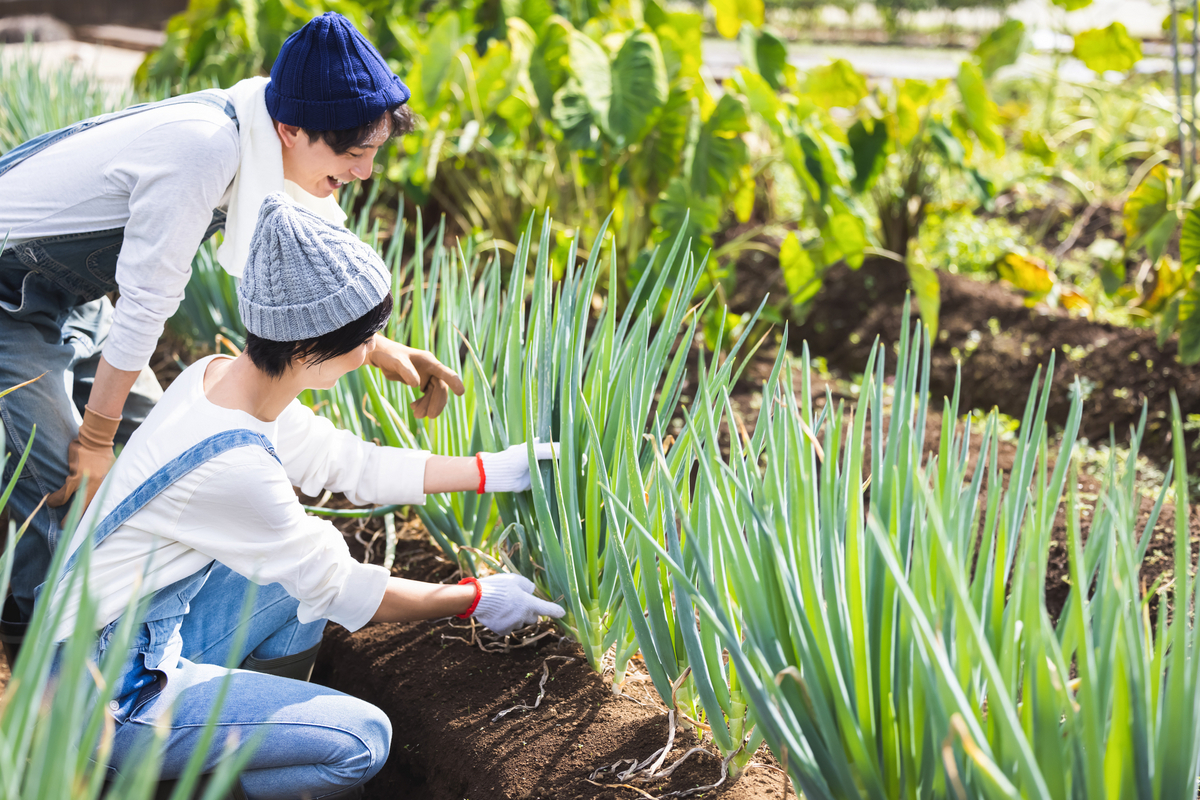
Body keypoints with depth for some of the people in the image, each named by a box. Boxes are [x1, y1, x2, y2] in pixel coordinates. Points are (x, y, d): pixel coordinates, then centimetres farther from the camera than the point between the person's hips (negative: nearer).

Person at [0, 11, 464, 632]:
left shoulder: (256, 142, -6)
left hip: (68, 298, 9)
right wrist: (95, 441, -19)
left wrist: (378, 347, 4)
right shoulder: (202, 149, -34)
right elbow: (146, 303, -28)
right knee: (66, 482, -11)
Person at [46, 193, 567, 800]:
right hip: (110, 695, -9)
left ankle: (255, 737, 24)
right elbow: (342, 592, -17)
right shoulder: (231, 464, -30)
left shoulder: (220, 376, -4)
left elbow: (348, 462, 10)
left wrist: (491, 471, 11)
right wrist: (478, 600, -4)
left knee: (319, 547, 17)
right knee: (361, 741, -16)